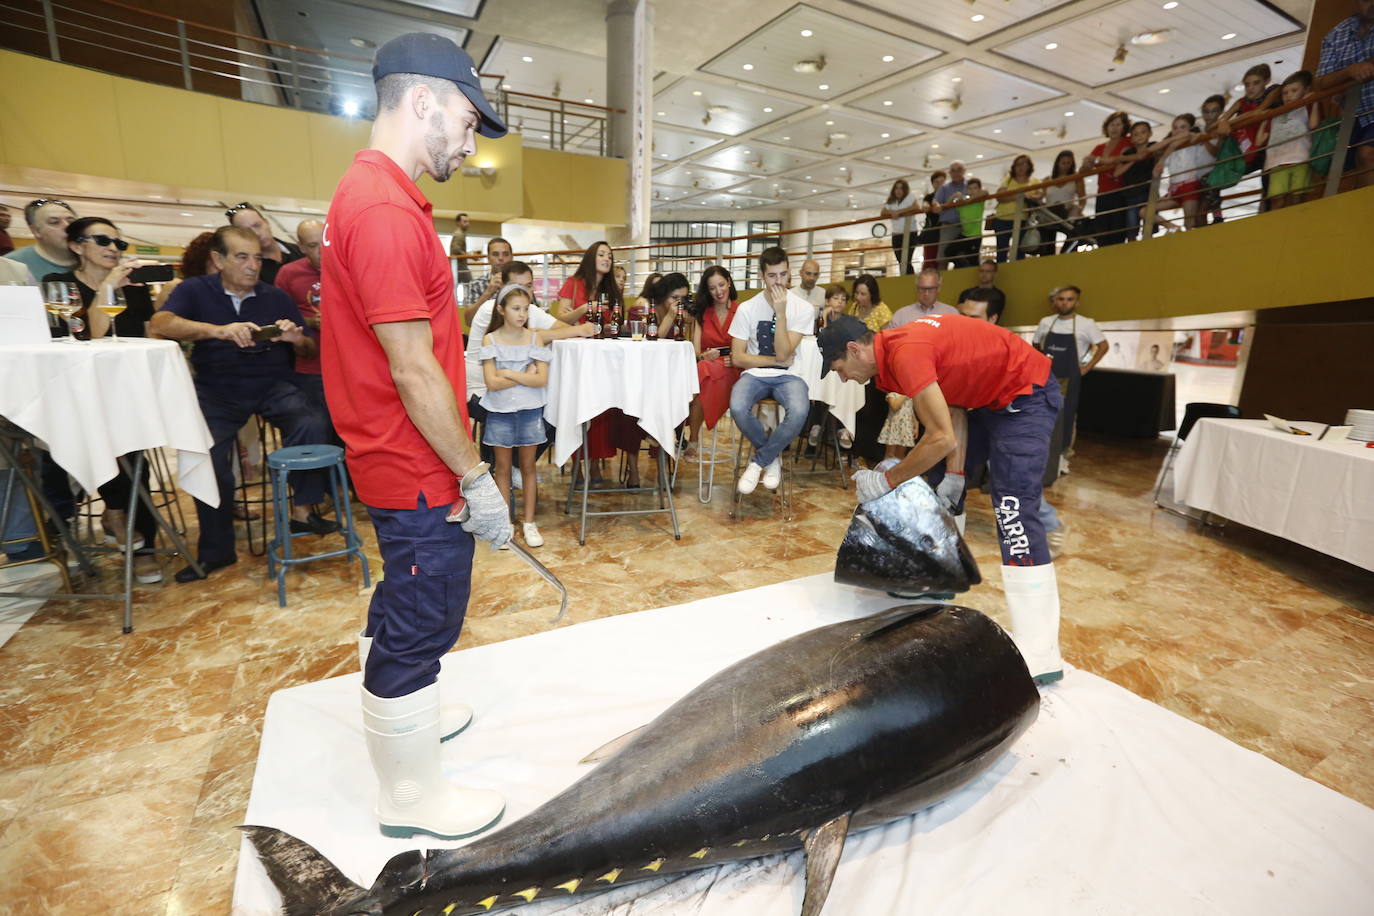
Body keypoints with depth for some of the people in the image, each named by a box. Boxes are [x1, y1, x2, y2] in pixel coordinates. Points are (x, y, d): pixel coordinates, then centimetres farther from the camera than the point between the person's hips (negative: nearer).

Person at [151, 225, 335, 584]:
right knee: (206, 454, -23)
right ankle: (215, 550, -4)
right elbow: (159, 324, -11)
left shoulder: (276, 297, 12)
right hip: (217, 391, 0)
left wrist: (296, 339, -12)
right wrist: (218, 330, -28)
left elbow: (311, 350, 12)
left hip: (273, 386, 1)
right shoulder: (196, 290, 8)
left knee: (312, 425, -30)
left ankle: (303, 511, -12)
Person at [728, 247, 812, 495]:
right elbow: (737, 357, -2)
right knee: (737, 408, -33)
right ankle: (773, 456, -3)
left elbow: (783, 354, -13)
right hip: (754, 374, 1)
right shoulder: (747, 309, 0)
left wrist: (781, 313, -19)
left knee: (799, 412, -34)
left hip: (788, 376, 0)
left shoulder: (802, 308, -3)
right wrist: (774, 360, -7)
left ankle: (759, 461, -7)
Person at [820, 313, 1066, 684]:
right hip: (988, 397, 10)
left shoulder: (905, 353, -28)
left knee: (1013, 512, -18)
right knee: (943, 490, 16)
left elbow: (943, 438, -30)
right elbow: (952, 402, 3)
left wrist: (886, 480, -20)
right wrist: (955, 474, 0)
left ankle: (1040, 656, -14)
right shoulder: (895, 348, 1)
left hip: (1025, 396, -10)